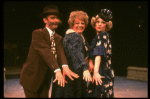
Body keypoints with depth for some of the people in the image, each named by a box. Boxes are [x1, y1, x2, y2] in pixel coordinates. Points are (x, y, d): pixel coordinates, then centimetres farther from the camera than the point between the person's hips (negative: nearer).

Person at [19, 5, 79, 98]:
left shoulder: (59, 38, 7)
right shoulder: (37, 33, -13)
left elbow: (60, 52, -12)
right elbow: (45, 52, -27)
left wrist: (65, 67, -34)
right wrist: (57, 71, -39)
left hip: (45, 79, 6)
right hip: (31, 77, -5)